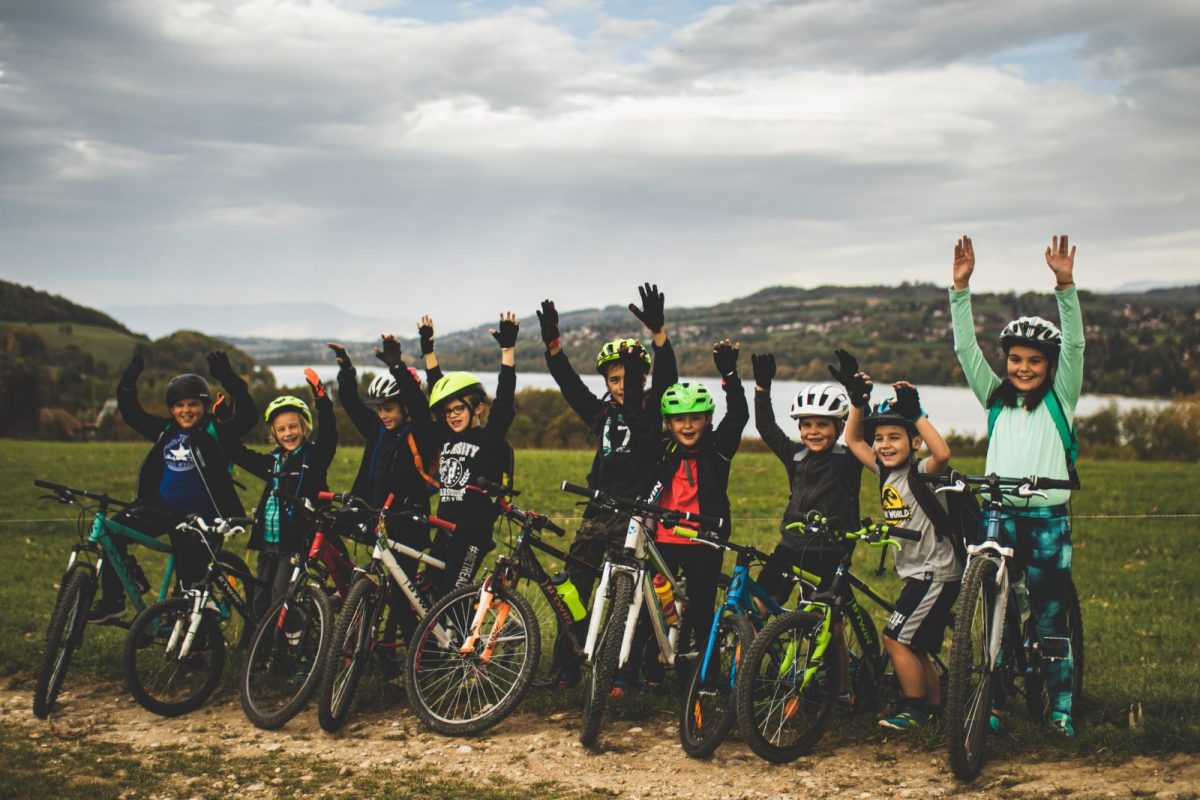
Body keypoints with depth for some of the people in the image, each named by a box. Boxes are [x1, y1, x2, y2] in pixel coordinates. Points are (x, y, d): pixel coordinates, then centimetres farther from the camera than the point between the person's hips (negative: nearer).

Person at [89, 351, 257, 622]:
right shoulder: (166, 431, 8)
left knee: (189, 582, -3)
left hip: (200, 518, -4)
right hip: (163, 506, 4)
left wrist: (229, 379, -26)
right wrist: (129, 382, -2)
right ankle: (112, 602, -4)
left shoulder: (216, 434, -6)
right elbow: (130, 412, 13)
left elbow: (247, 415, -19)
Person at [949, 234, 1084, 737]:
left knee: (1051, 621, 1)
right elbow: (966, 348, 4)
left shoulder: (1060, 399, 6)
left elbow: (1075, 344, -7)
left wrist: (1065, 285, -19)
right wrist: (961, 288, -6)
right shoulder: (995, 398, 11)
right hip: (999, 515, 2)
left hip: (1048, 519, -2)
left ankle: (1061, 711, 10)